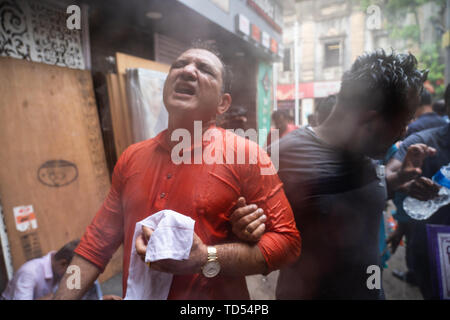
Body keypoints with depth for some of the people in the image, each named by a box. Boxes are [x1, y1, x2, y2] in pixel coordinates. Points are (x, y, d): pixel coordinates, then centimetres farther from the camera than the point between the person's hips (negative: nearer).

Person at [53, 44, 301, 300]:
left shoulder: (247, 155, -17)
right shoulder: (131, 158, -2)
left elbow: (287, 241, -16)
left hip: (215, 295, -4)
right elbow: (98, 241, 4)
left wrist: (207, 259, -26)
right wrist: (62, 296, 0)